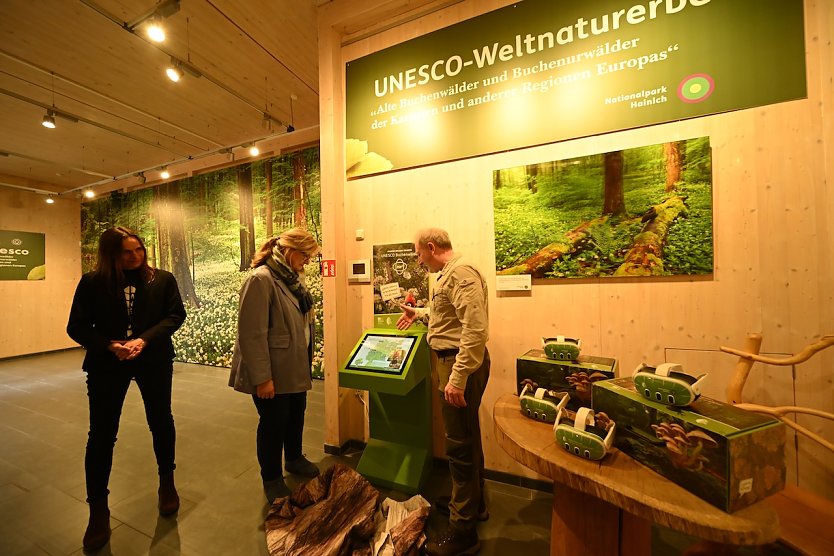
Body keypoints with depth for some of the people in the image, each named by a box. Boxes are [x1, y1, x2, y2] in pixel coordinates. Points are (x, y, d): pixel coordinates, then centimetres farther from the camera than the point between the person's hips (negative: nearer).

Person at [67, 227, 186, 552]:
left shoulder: (163, 279, -3)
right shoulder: (92, 282, -2)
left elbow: (176, 315, -8)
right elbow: (76, 326, -2)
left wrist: (144, 340, -21)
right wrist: (109, 345, -18)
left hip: (154, 361, 0)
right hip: (106, 364, 0)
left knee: (161, 422, 14)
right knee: (101, 433, 6)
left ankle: (167, 482, 37)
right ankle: (98, 507, 27)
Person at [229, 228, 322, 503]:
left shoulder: (294, 277, 5)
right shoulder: (261, 279, -21)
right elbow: (252, 334, -23)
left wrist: (308, 358, 14)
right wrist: (262, 377, -20)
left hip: (296, 366, 8)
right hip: (273, 371, -8)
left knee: (296, 415, 23)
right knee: (274, 423, 11)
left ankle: (294, 458, 48)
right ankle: (272, 479, 36)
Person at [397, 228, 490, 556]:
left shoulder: (461, 273, -19)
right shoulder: (448, 274, 14)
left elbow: (475, 329, -27)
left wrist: (458, 378, -27)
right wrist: (420, 313, 32)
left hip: (461, 365, -10)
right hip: (453, 362, 10)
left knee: (460, 445, 3)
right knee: (466, 439, 23)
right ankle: (472, 502, 43)